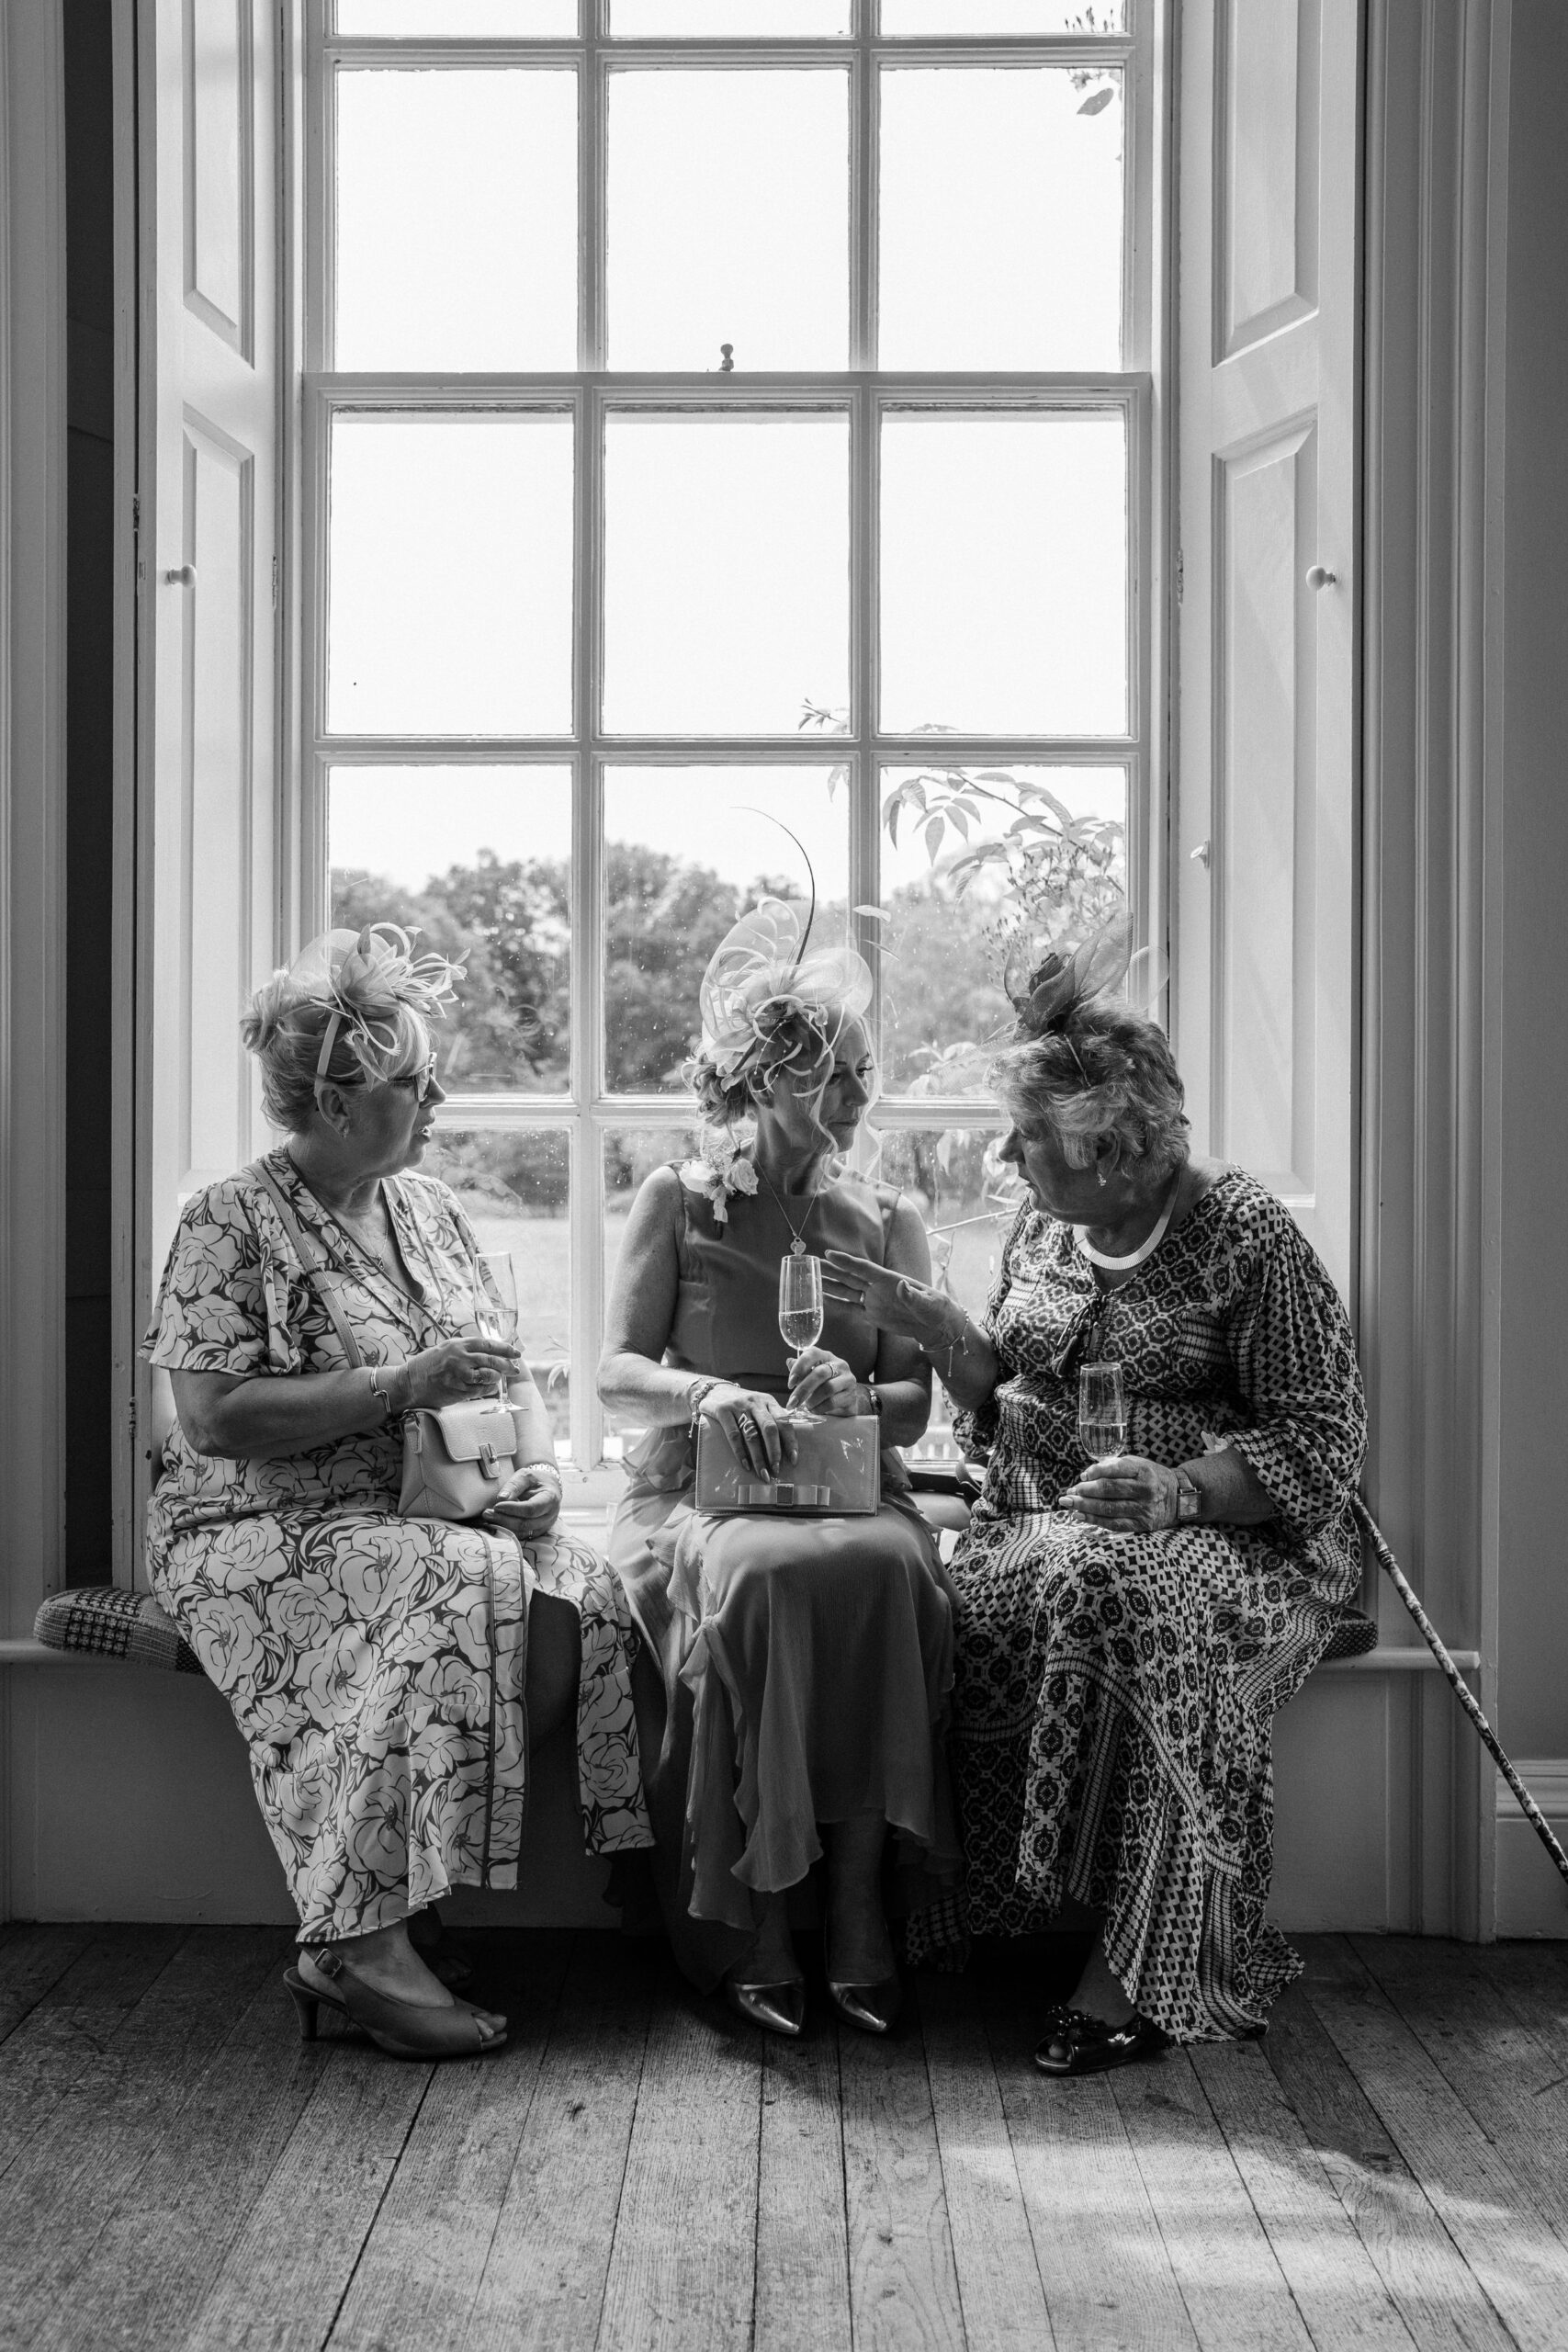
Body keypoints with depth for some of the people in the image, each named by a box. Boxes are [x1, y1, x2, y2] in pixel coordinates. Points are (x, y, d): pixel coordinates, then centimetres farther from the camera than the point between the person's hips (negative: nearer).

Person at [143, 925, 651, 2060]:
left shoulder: (430, 1207, 14)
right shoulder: (232, 1222, -7)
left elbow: (506, 1372, 18)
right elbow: (213, 1417, -17)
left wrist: (539, 1462, -4)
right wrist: (403, 1385, -20)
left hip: (435, 1521, 6)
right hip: (265, 1534, -6)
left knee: (580, 1597, -22)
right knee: (465, 1590, -33)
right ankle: (356, 1939, -25)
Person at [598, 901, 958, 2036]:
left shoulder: (888, 1219, 16)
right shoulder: (678, 1201, 10)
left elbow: (915, 1405, 10)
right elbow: (618, 1370, 2)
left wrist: (855, 1394, -14)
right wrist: (712, 1393, -20)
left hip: (854, 1486, 2)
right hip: (698, 1487, -2)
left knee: (887, 1573, -35)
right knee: (762, 1579, -37)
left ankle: (858, 1909, -29)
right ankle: (755, 1929, -29)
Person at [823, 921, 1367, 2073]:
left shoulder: (1248, 1234, -7)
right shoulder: (1044, 1224, 12)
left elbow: (1325, 1437, -9)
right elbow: (1005, 1398, 21)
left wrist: (1183, 1491, -24)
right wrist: (927, 1322, 3)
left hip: (1225, 1538, -5)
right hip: (1045, 1517, 5)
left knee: (1110, 1591, -37)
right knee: (983, 1601, -29)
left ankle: (1139, 1965, -28)